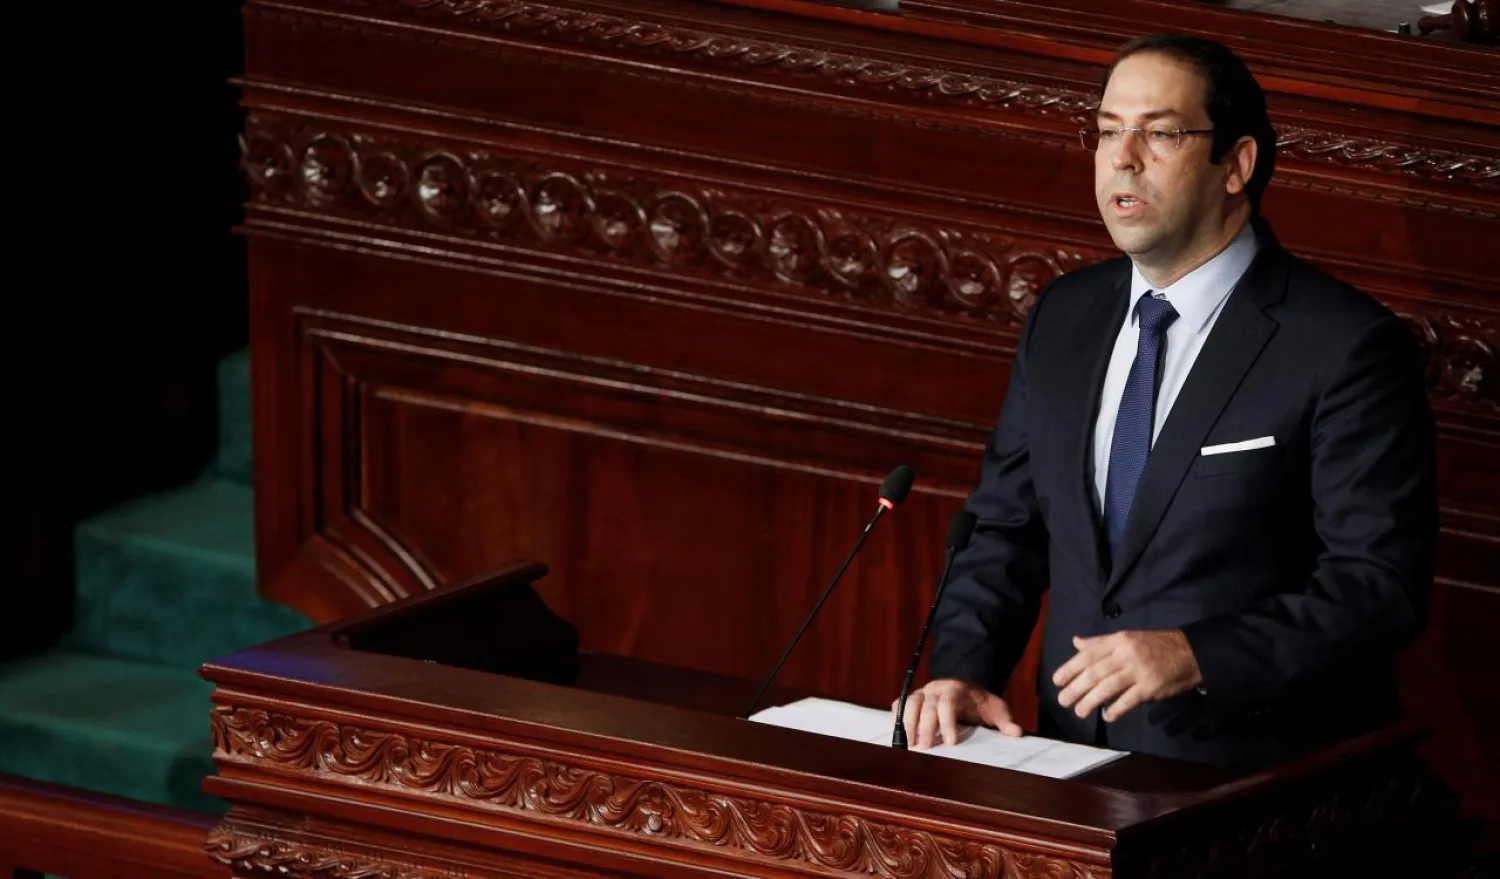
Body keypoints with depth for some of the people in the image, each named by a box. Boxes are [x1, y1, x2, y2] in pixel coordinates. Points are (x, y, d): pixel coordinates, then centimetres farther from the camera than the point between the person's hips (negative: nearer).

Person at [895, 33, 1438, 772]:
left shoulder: (1345, 347, -7)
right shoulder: (1062, 320, 14)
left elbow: (1381, 585, -11)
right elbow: (1003, 527, 18)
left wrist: (1197, 656, -22)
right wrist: (962, 668, 0)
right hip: (1075, 768, 5)